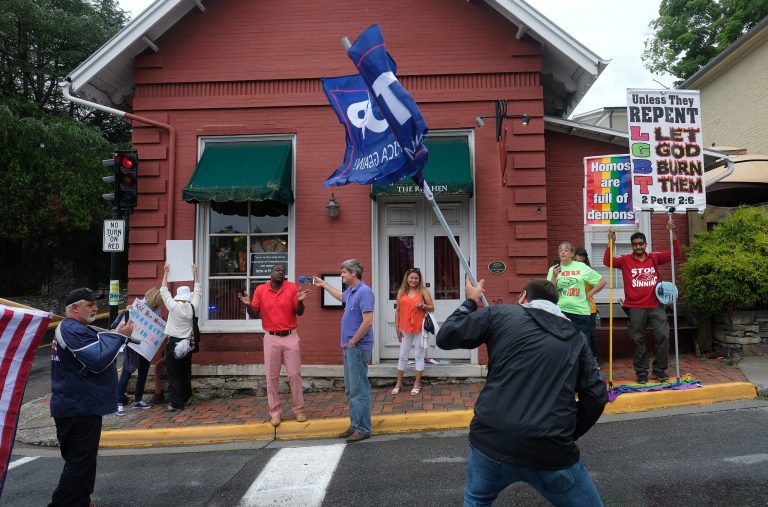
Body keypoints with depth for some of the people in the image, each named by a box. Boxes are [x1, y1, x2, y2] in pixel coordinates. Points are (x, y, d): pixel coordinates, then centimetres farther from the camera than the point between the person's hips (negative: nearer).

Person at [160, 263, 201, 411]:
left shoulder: (173, 306, -11)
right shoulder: (193, 307, -3)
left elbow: (163, 291, 2)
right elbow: (197, 291, 12)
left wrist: (166, 272, 9)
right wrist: (195, 273, 20)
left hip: (173, 343, -4)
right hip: (187, 343, 4)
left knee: (173, 374, -1)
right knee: (186, 372, 18)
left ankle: (177, 403, -5)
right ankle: (186, 398, 29)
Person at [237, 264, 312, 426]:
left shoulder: (292, 288, -3)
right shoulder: (260, 290, -1)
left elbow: (299, 312, -4)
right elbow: (254, 315, 3)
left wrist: (300, 301, -23)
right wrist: (248, 305, -16)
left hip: (291, 337, -1)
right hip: (271, 338, 1)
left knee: (294, 374, 5)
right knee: (272, 377, 5)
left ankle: (299, 409, 16)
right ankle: (275, 412, 15)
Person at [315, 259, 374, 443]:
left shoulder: (364, 292, -17)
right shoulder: (351, 291, 13)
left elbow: (367, 321, -23)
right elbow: (341, 296, 38)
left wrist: (352, 342, -16)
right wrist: (323, 284, 43)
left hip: (358, 347, -10)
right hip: (350, 347, 10)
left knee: (359, 389, -4)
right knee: (351, 389, 14)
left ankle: (363, 429, 4)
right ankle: (355, 425, 23)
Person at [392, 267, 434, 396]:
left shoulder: (423, 291, -1)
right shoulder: (401, 292, 5)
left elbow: (432, 308, 2)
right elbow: (398, 310, 6)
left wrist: (423, 306, -18)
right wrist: (397, 327, 2)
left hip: (419, 328, -2)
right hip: (405, 329, 2)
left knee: (419, 356, 5)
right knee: (403, 356, 11)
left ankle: (417, 383, 16)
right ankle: (399, 383, 21)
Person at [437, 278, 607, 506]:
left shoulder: (500, 314, 7)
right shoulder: (576, 337, 14)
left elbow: (445, 337, 10)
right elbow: (596, 397, 8)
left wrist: (470, 302, 26)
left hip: (492, 441, 0)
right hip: (550, 452, 0)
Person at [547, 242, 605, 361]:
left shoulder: (582, 267, 2)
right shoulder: (554, 269, 4)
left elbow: (602, 281, 9)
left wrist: (589, 294, 2)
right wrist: (554, 276, -14)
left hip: (581, 311, 0)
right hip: (561, 311, 0)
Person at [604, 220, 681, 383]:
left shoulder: (654, 258, 8)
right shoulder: (625, 260, 1)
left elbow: (675, 253, 5)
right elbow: (607, 262, -11)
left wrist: (672, 233, -5)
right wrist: (611, 242, -17)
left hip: (655, 306, 2)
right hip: (635, 308, -1)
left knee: (663, 335, -4)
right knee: (638, 341, 6)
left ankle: (659, 370, 11)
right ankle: (641, 373, 16)